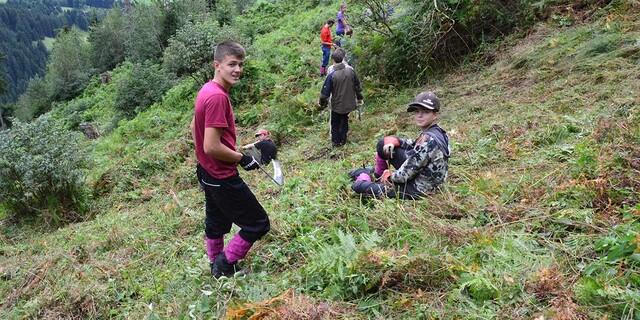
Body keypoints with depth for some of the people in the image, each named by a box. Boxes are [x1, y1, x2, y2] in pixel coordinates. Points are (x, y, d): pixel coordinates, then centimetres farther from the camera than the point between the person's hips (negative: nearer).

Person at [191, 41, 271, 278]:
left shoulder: (207, 90, 4)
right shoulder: (218, 97, -25)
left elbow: (194, 127, 17)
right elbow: (212, 147, -29)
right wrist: (243, 159, -15)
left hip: (208, 173, 10)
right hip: (223, 178, -10)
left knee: (216, 223, 24)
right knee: (258, 224, 2)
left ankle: (216, 267, 41)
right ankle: (225, 263, 12)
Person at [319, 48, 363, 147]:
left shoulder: (332, 75, -24)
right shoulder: (350, 71, -13)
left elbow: (325, 92, -16)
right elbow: (357, 86, 0)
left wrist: (322, 102, 2)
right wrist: (359, 98, 16)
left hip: (337, 105, -3)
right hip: (348, 104, 3)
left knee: (335, 124, 18)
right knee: (344, 121, 25)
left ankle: (336, 141, 31)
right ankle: (343, 140, 36)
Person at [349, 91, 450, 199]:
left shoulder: (428, 139, -30)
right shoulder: (436, 132, -3)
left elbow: (406, 173, -28)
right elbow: (414, 145, 14)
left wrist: (391, 176, -7)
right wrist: (394, 141, -6)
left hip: (416, 189, -9)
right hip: (418, 175, 9)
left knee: (358, 185, -3)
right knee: (383, 144, 9)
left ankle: (364, 177, 33)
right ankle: (378, 173, 28)